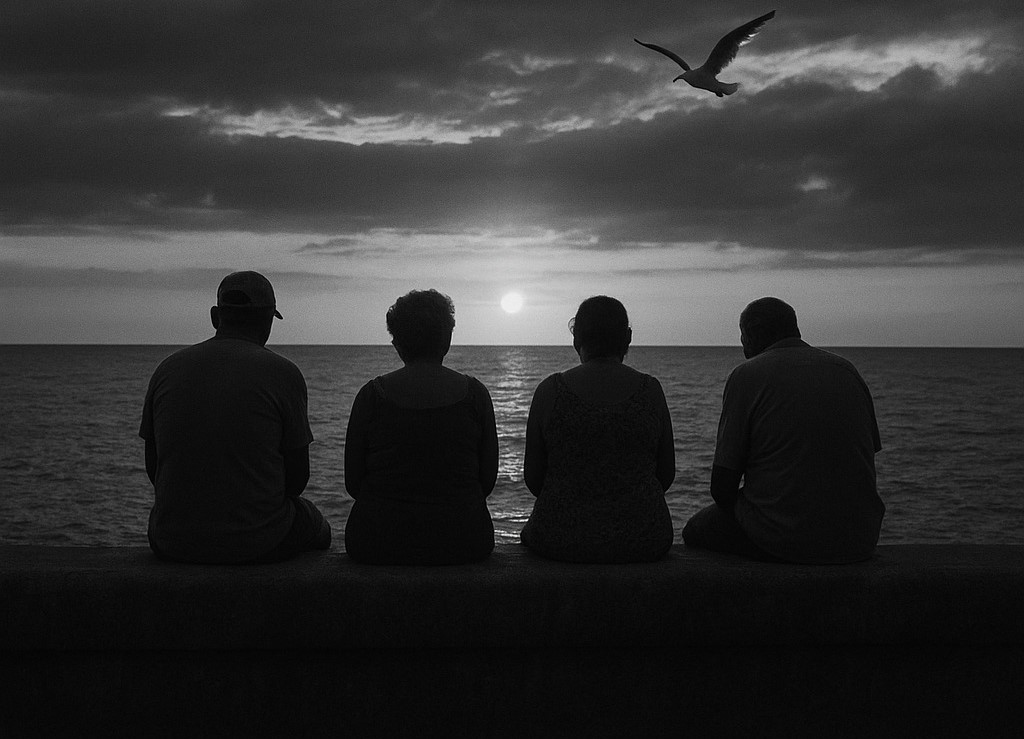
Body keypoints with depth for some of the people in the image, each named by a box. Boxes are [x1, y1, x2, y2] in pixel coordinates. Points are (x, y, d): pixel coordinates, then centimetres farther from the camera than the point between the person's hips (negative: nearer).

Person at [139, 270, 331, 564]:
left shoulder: (168, 368, 3)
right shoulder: (283, 374, -8)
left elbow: (153, 466, 8)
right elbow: (297, 476, -4)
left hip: (174, 543, 3)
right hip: (260, 542, -3)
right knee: (315, 528, 31)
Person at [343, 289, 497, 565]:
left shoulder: (372, 394, -4)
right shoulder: (474, 392, -1)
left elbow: (353, 482, 1)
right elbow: (488, 478, 3)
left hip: (379, 542, 0)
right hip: (462, 543, 1)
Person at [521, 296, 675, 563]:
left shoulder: (550, 390, -7)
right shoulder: (650, 389, -3)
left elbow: (533, 478, -1)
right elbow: (667, 474, 4)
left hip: (562, 541, -1)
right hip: (643, 543, 1)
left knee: (529, 532, 32)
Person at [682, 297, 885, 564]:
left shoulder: (746, 376, -5)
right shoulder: (846, 369, 10)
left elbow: (722, 484, -8)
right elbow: (867, 465, 14)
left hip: (783, 538, -6)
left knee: (695, 530, 21)